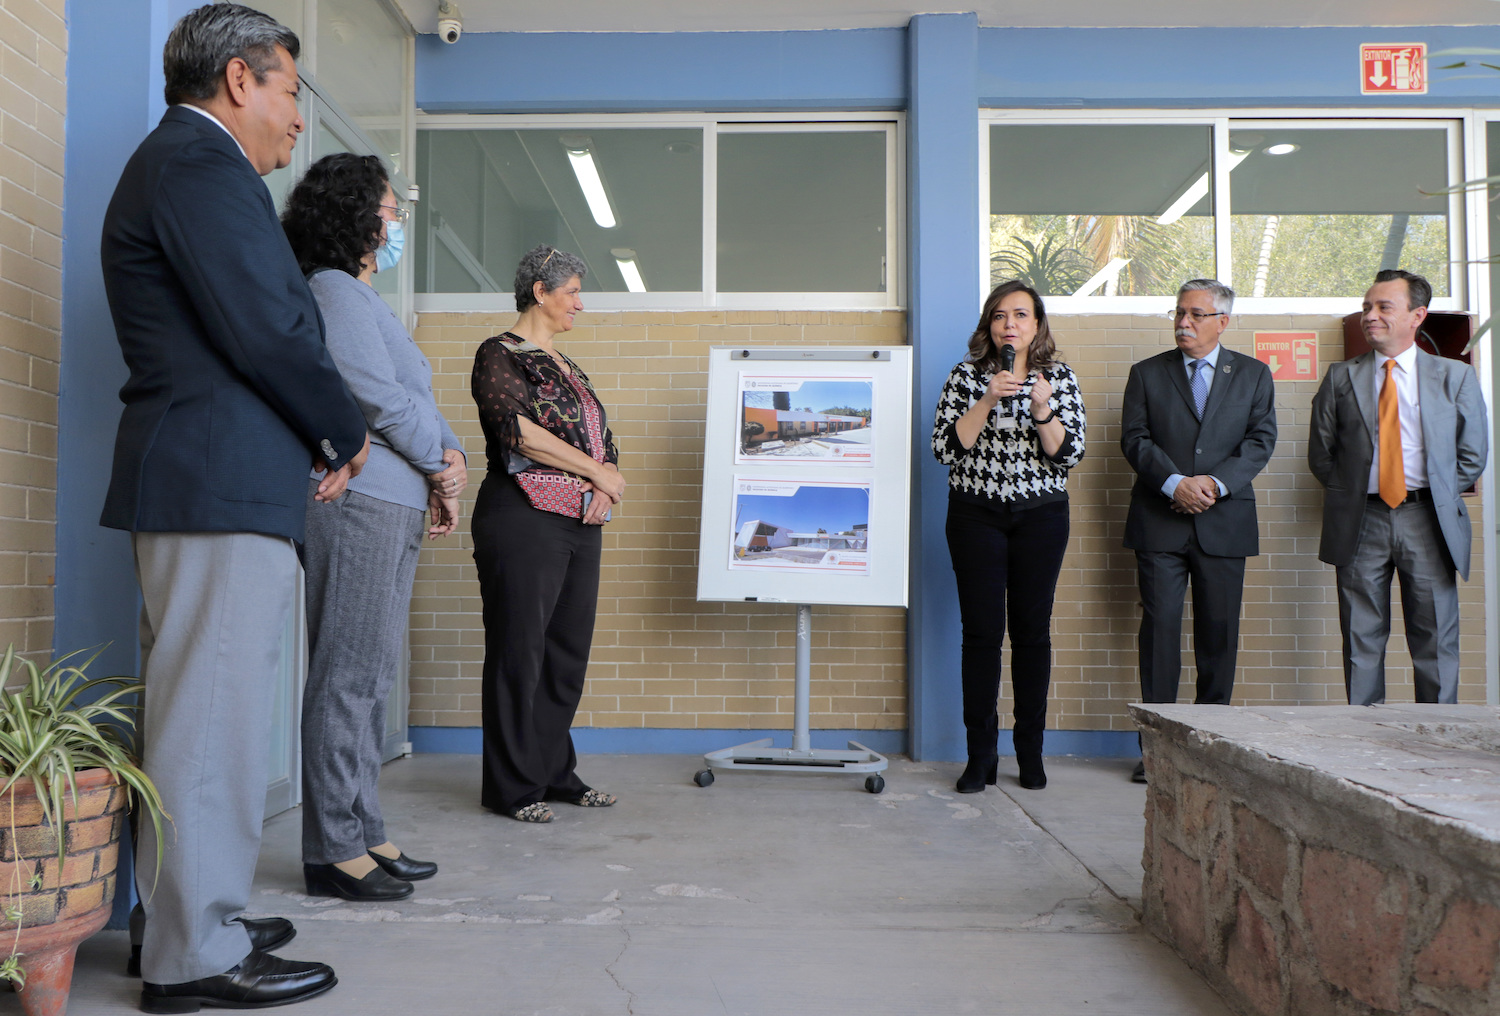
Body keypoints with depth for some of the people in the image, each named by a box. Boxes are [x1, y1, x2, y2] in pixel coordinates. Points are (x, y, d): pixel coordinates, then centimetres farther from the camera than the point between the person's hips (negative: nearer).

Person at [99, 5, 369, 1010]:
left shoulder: (185, 164, 24)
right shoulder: (200, 164, -10)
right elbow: (267, 330, -17)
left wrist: (313, 436, 9)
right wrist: (347, 430, -3)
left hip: (202, 477, 11)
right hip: (222, 482, -11)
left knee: (203, 713, 15)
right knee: (214, 714, -5)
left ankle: (191, 920, 27)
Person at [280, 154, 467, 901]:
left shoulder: (361, 297, 25)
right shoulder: (334, 291, -6)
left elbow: (418, 398, 22)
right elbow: (377, 396, -15)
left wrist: (449, 457, 6)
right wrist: (440, 461, -1)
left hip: (393, 506, 10)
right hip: (357, 500, -10)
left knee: (371, 677, 11)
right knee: (347, 676, -7)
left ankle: (363, 835, 19)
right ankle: (334, 850, 1)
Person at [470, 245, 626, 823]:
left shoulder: (566, 367, 22)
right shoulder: (500, 354, -2)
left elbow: (601, 438, 19)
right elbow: (518, 430, -17)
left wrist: (606, 481, -4)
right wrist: (596, 471, -13)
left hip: (581, 525, 8)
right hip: (524, 520, -8)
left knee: (568, 652, 11)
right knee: (518, 652, -2)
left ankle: (555, 772, 22)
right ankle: (512, 786, 7)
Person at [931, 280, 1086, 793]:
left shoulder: (1060, 378, 5)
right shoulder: (966, 376, 3)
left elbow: (1068, 453, -2)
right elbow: (945, 447, -7)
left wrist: (1041, 409, -18)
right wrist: (988, 400, -15)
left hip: (1041, 515, 1)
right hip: (976, 514, -1)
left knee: (1032, 630, 3)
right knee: (982, 630, -2)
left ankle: (1030, 752, 16)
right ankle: (981, 755, 6)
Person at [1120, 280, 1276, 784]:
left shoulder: (1253, 375, 11)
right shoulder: (1147, 374, 10)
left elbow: (1261, 440, 2)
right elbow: (1135, 439, 0)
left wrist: (1216, 482, -14)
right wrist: (1175, 484, -15)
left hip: (1225, 521, 1)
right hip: (1160, 521, -1)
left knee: (1219, 630, 5)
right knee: (1160, 625, -3)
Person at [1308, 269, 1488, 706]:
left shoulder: (1455, 376, 7)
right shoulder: (1341, 378, 8)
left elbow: (1473, 454, 9)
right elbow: (1321, 454, 10)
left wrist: (1438, 499, 4)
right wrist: (1349, 494, 3)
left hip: (1428, 521, 0)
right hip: (1360, 519, 1)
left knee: (1435, 641, 4)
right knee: (1362, 639, 4)